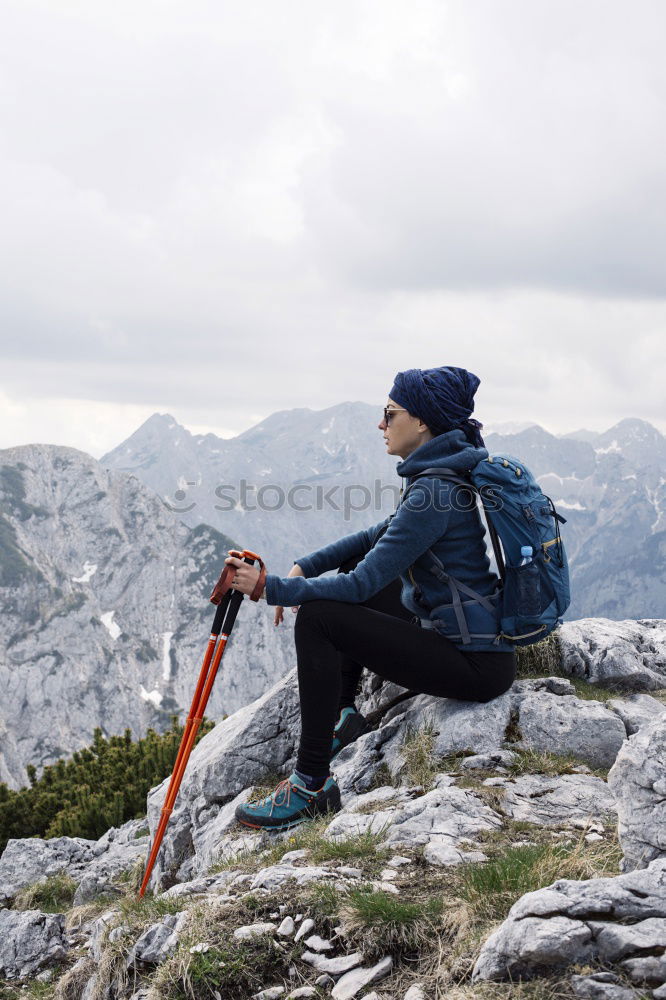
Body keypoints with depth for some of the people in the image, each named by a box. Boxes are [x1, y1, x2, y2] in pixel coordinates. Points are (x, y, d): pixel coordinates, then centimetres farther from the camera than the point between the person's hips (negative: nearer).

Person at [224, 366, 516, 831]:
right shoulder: (441, 472, 10)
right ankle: (343, 714, 24)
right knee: (354, 575, 24)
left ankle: (312, 786, -13)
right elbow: (380, 537, 21)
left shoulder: (435, 493, -21)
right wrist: (304, 568, 8)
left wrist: (271, 587, -18)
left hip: (475, 665, -10)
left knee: (318, 619, -17)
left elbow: (364, 583, -23)